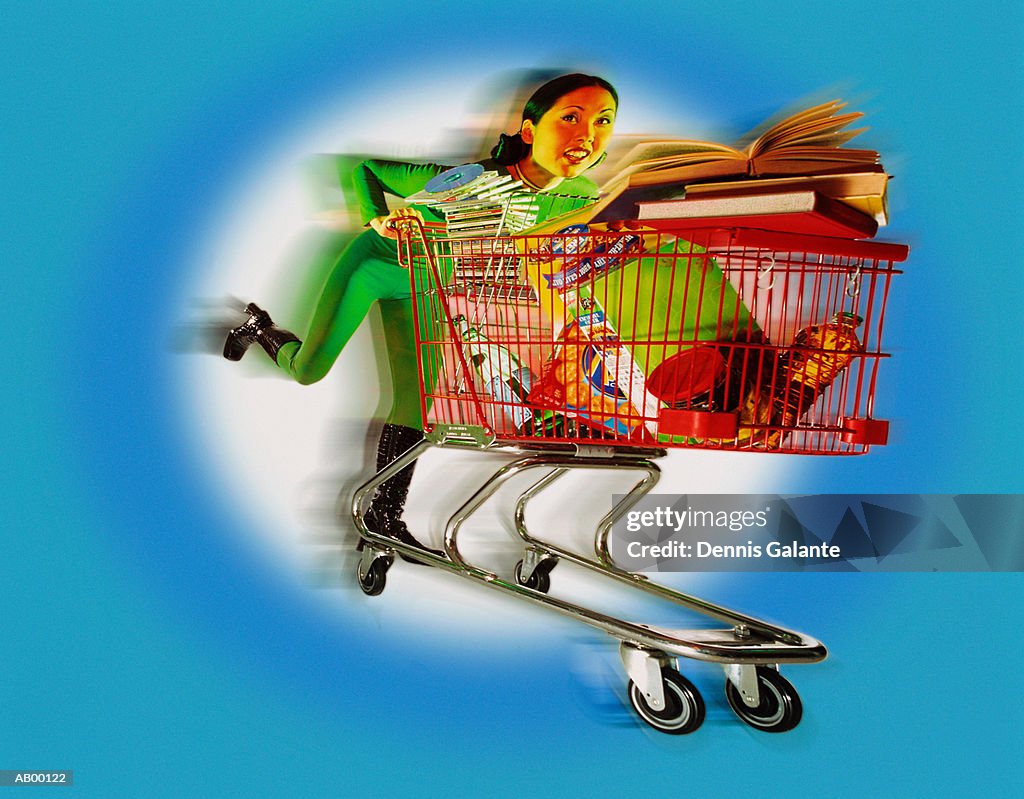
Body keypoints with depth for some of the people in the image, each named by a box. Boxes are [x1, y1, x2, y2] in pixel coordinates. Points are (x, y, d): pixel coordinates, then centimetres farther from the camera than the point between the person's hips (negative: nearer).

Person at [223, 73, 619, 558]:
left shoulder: (581, 196, -23)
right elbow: (368, 169, -22)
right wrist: (378, 221, -38)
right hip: (378, 262, -4)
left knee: (416, 398, 2)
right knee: (309, 370, -1)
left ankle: (386, 518, 18)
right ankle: (261, 328, 35)